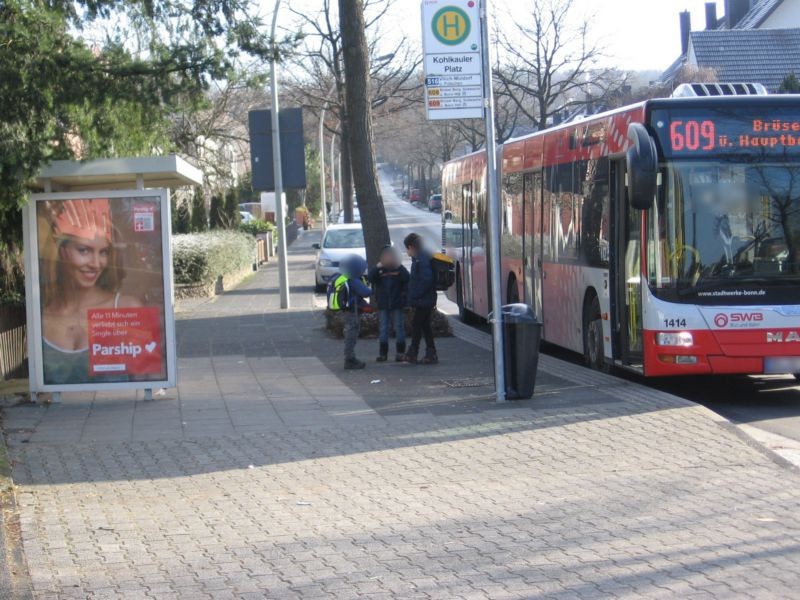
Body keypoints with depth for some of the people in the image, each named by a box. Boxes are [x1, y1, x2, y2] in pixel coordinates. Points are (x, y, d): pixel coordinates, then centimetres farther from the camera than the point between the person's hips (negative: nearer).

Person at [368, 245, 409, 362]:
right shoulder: (379, 269, 2)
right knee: (383, 329, 6)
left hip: (397, 304, -1)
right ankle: (383, 353, 10)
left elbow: (407, 279, -16)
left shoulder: (400, 269, -1)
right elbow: (370, 278, -12)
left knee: (399, 328, 3)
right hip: (383, 304, 1)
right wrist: (377, 267, -24)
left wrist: (399, 267, -24)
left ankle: (400, 353, 8)